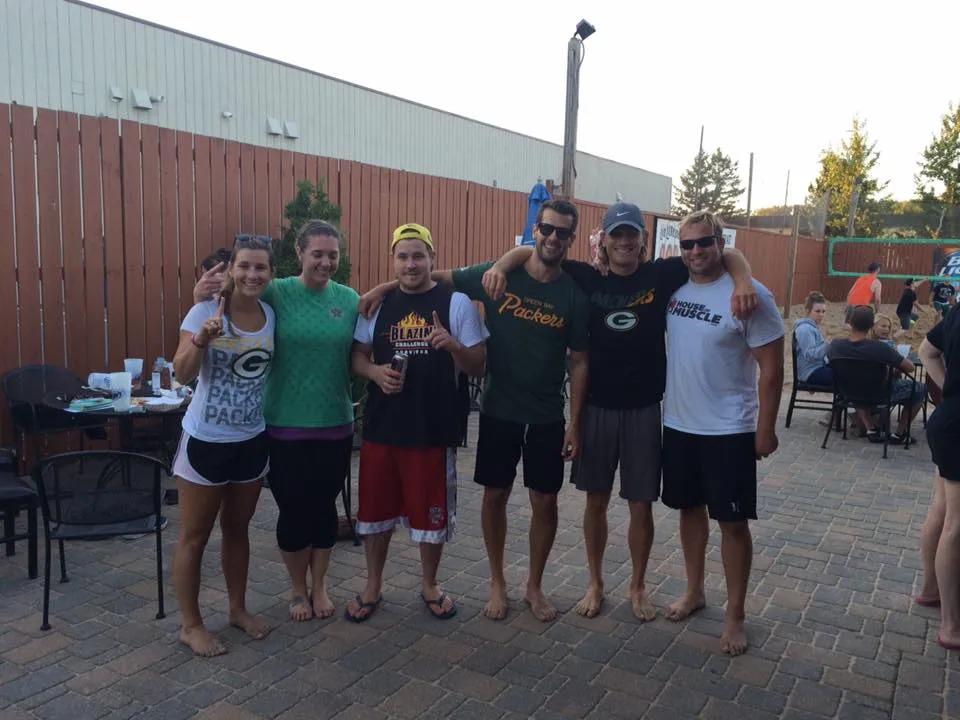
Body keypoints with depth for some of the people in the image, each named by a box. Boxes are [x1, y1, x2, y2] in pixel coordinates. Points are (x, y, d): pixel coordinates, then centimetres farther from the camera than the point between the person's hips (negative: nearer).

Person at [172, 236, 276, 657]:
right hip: (206, 441, -4)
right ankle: (190, 624, 23)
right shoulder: (206, 310, -14)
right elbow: (182, 375, -20)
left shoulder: (272, 315, -1)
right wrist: (202, 339, -36)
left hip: (252, 441, 4)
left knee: (237, 529, 19)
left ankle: (238, 609, 35)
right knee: (194, 536, 8)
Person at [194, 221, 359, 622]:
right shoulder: (276, 294, -8)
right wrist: (204, 295, -25)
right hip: (286, 426, -2)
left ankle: (319, 586, 34)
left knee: (325, 507, 13)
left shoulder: (350, 299, 0)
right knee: (293, 509, 8)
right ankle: (298, 589, 32)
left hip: (335, 425, 2)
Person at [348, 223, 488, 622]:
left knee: (432, 513, 10)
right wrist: (375, 372, -12)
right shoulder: (377, 304, 6)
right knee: (375, 511, 13)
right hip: (381, 426, 3)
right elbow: (357, 357, 11)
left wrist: (454, 345, -26)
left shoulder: (457, 303, -4)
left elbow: (477, 366, -5)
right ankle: (372, 587, 33)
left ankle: (429, 585, 33)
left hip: (434, 428, -3)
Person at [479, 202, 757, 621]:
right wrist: (501, 265, -18)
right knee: (596, 500, 11)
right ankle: (595, 583, 30)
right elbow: (531, 251, 2)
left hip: (644, 409, 0)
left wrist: (743, 282, -21)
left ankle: (638, 587, 29)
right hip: (596, 406, 1)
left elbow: (726, 254, -1)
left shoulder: (661, 276, -3)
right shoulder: (587, 279, -1)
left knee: (641, 504, 8)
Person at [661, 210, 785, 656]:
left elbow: (771, 367, -11)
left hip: (729, 431, -5)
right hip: (678, 424, 5)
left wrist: (765, 428, -11)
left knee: (732, 521, 5)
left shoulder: (750, 296, -14)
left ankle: (735, 615, 20)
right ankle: (694, 591, 37)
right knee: (690, 507, 18)